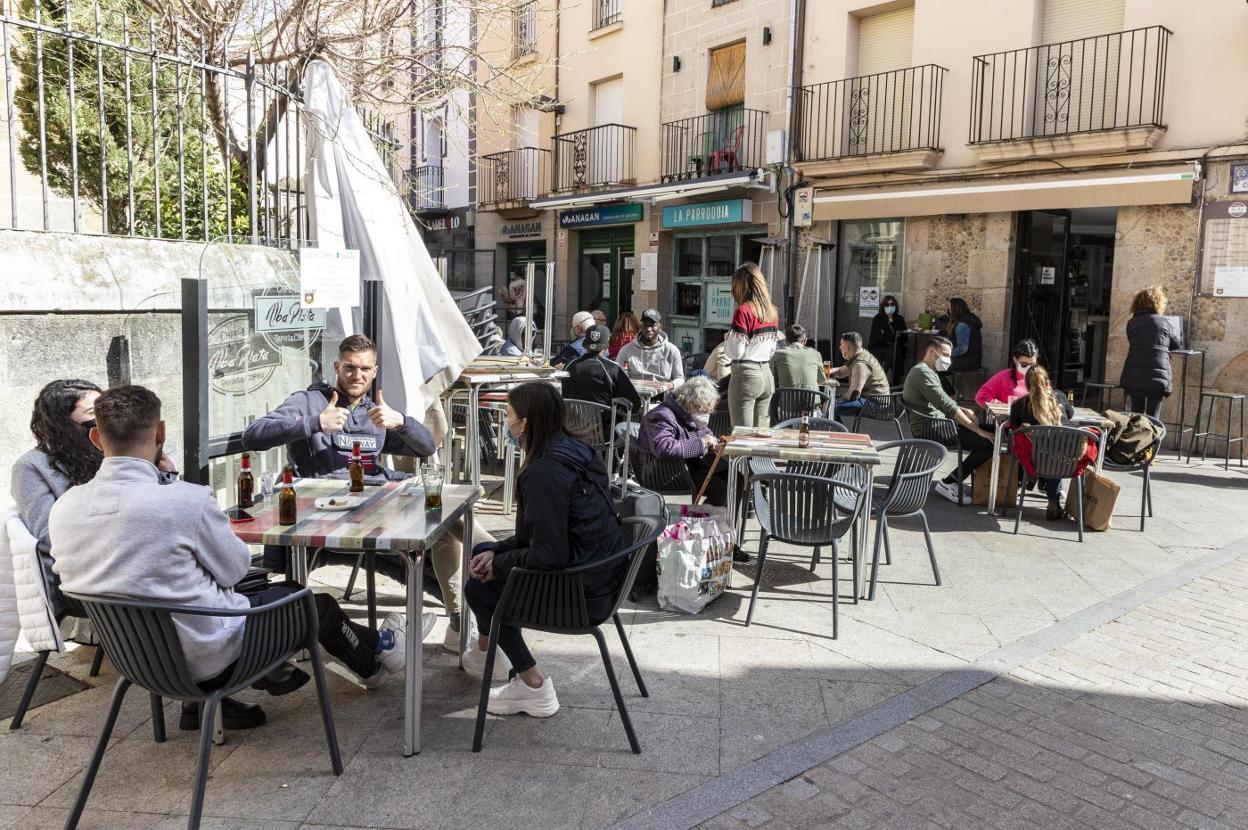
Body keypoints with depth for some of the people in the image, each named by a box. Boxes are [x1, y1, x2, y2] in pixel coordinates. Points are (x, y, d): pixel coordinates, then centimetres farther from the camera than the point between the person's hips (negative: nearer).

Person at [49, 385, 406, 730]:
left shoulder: (62, 509, -9)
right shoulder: (186, 500, -28)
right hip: (206, 656, -6)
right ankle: (373, 656, 46)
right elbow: (235, 569, -12)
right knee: (317, 604, 18)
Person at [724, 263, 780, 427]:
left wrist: (727, 338, 5)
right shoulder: (772, 312, 9)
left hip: (746, 374, -7)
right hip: (767, 373, 7)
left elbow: (735, 352, -13)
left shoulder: (743, 311, -12)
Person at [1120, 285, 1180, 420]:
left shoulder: (1131, 323, 5)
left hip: (1133, 377, 2)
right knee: (1153, 418, 1)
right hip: (1156, 377, -2)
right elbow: (1177, 343, 14)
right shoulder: (1163, 322, 0)